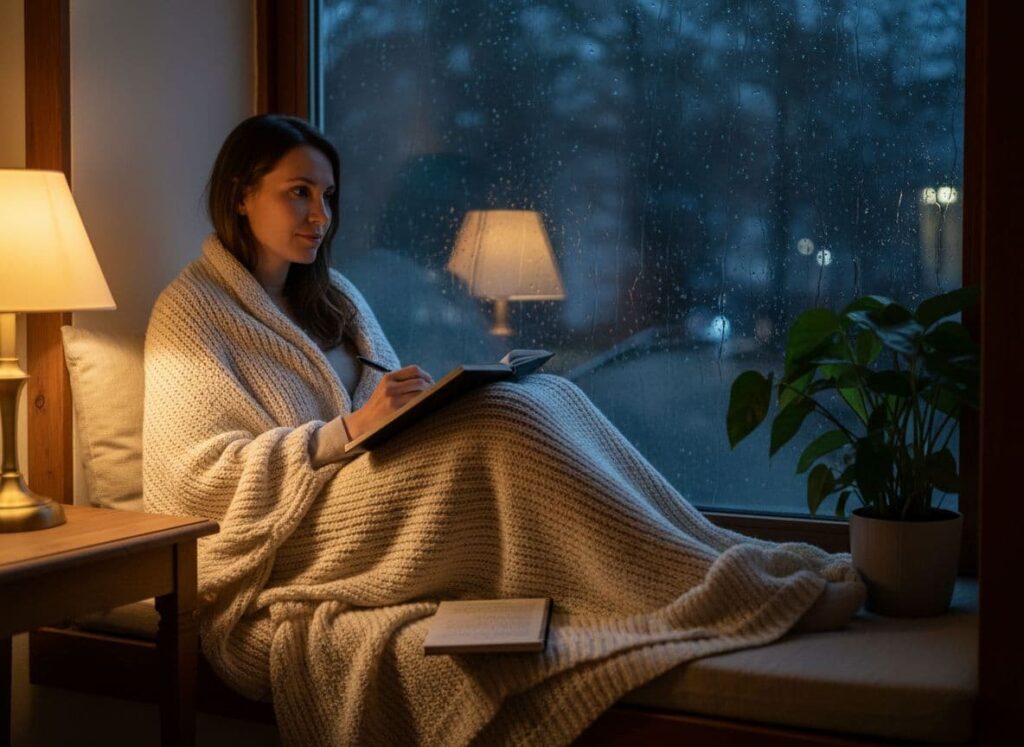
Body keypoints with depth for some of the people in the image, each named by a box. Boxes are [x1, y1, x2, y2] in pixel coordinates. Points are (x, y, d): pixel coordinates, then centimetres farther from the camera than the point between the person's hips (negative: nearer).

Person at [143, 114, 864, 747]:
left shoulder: (334, 296, 21)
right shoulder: (190, 311, -1)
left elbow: (393, 416, 18)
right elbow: (196, 470, -12)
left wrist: (423, 400, -7)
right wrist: (351, 429, -21)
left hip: (365, 501, 7)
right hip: (278, 551, -7)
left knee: (547, 397, -19)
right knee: (504, 418, -29)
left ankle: (724, 558, -28)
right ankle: (717, 585, -32)